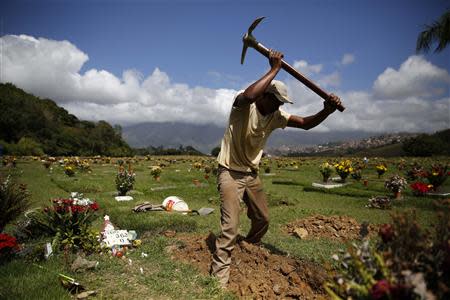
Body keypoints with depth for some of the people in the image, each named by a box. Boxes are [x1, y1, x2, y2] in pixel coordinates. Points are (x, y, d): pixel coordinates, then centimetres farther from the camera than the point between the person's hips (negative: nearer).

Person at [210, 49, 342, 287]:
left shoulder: (275, 116, 1)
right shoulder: (243, 105, -18)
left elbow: (305, 123, -3)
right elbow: (249, 95, -42)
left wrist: (327, 111, -21)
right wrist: (274, 69, -34)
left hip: (251, 174, 7)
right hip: (230, 173, -7)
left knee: (262, 220, 19)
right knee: (230, 227, -13)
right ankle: (218, 279, 1)